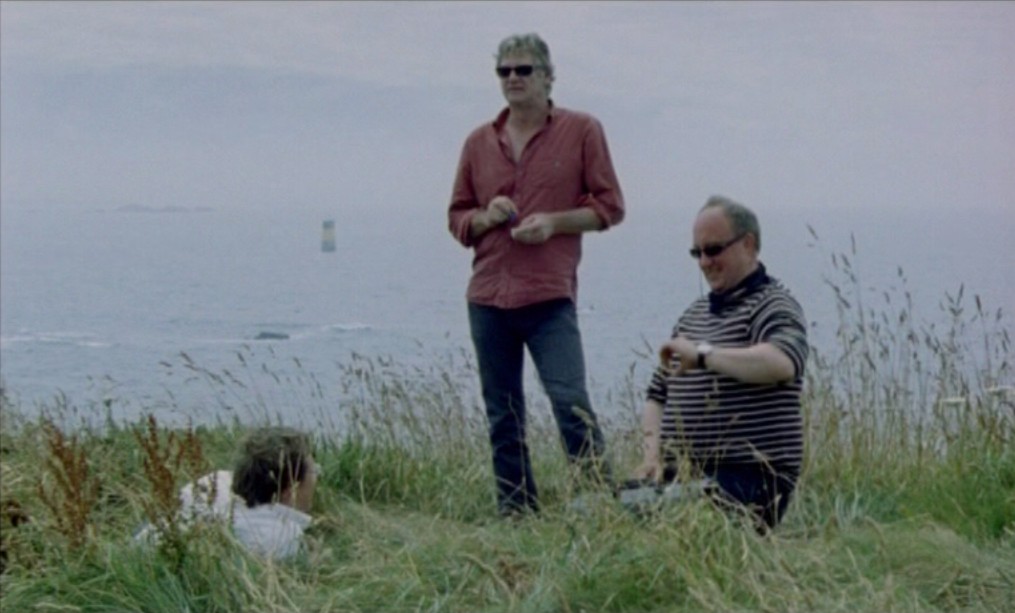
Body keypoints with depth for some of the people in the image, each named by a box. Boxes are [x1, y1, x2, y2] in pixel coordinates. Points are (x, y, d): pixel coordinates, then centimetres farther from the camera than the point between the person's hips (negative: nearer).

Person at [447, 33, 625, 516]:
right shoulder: (479, 142, 13)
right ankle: (515, 512, 13)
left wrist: (555, 222, -12)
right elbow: (457, 217, 18)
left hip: (549, 297, -4)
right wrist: (485, 217, -4)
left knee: (570, 401, -14)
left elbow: (609, 205, 3)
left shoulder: (582, 131, 3)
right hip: (487, 297, 4)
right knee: (502, 416, 7)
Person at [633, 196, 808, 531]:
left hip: (748, 478, -7)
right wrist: (654, 455, 7)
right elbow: (659, 394, 24)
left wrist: (703, 354, -26)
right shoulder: (694, 314, 23)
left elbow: (782, 363, -27)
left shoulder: (773, 306, -2)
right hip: (684, 475, 7)